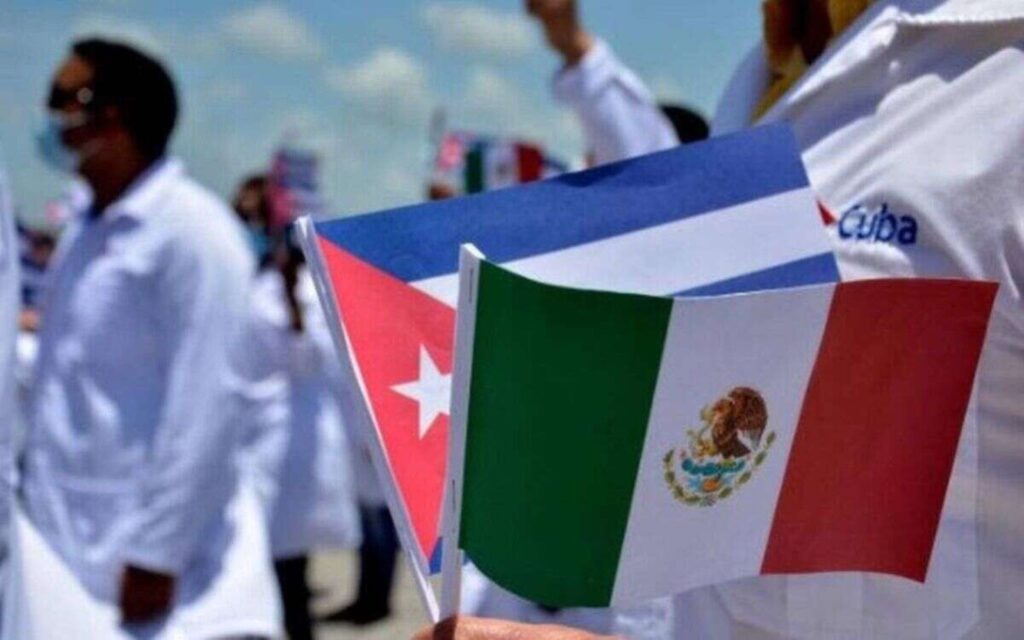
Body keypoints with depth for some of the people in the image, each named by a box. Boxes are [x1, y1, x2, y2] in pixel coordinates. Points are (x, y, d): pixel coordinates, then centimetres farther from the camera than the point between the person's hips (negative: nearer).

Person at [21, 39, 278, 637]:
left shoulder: (192, 230, -13)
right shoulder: (85, 234, 12)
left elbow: (204, 405, -17)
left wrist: (156, 555, -18)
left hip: (136, 558, -8)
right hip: (70, 548, 8)